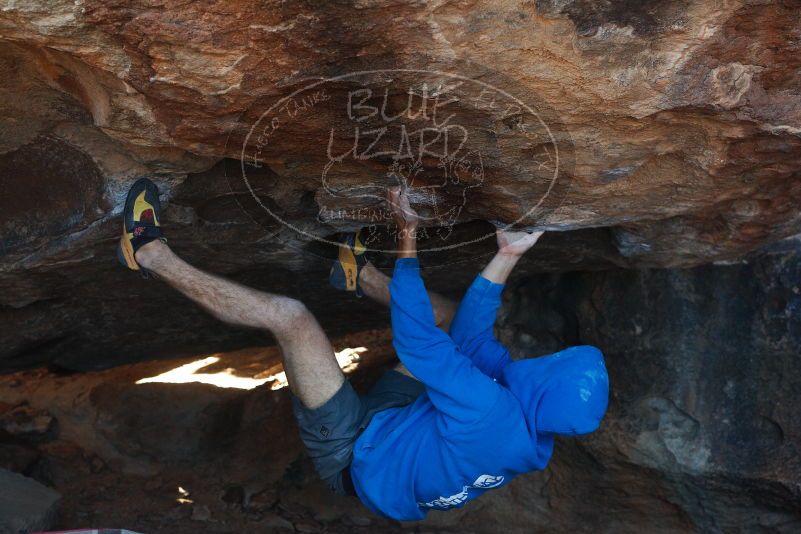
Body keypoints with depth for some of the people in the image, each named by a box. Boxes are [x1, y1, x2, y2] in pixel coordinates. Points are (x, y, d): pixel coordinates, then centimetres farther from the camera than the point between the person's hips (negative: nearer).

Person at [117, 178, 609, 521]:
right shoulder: (535, 438, -11)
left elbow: (414, 340, -31)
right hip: (392, 420, 8)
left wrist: (408, 233, -24)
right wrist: (506, 258, -7)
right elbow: (474, 334, -2)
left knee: (289, 314, -21)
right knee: (451, 317, 13)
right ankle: (361, 274, 32)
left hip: (356, 456, -8)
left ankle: (152, 254, -5)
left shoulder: (490, 412, -37)